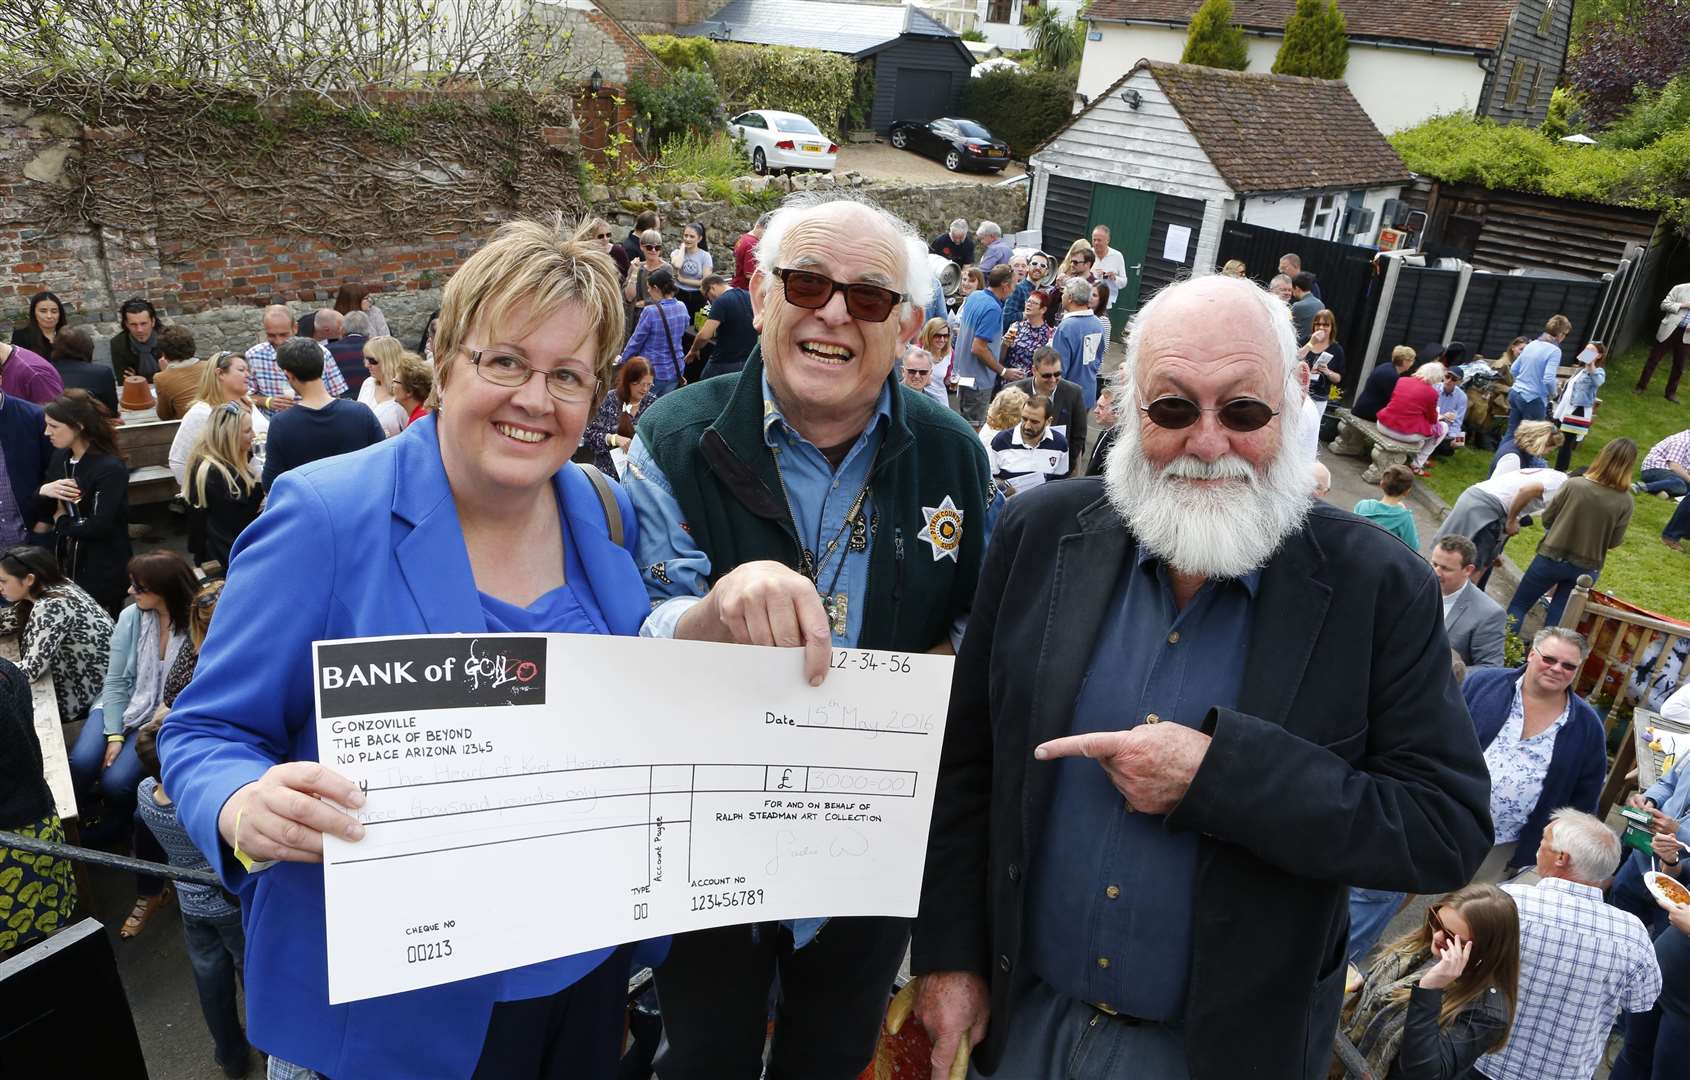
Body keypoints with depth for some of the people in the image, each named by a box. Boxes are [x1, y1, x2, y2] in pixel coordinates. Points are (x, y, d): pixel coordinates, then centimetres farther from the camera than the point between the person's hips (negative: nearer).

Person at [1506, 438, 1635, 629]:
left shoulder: (1574, 485, -16)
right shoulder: (1625, 501, -11)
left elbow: (1547, 518, -5)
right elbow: (1614, 542, -3)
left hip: (1552, 557, -2)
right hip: (1586, 568, 2)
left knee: (1518, 606, 11)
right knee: (1556, 620, 14)